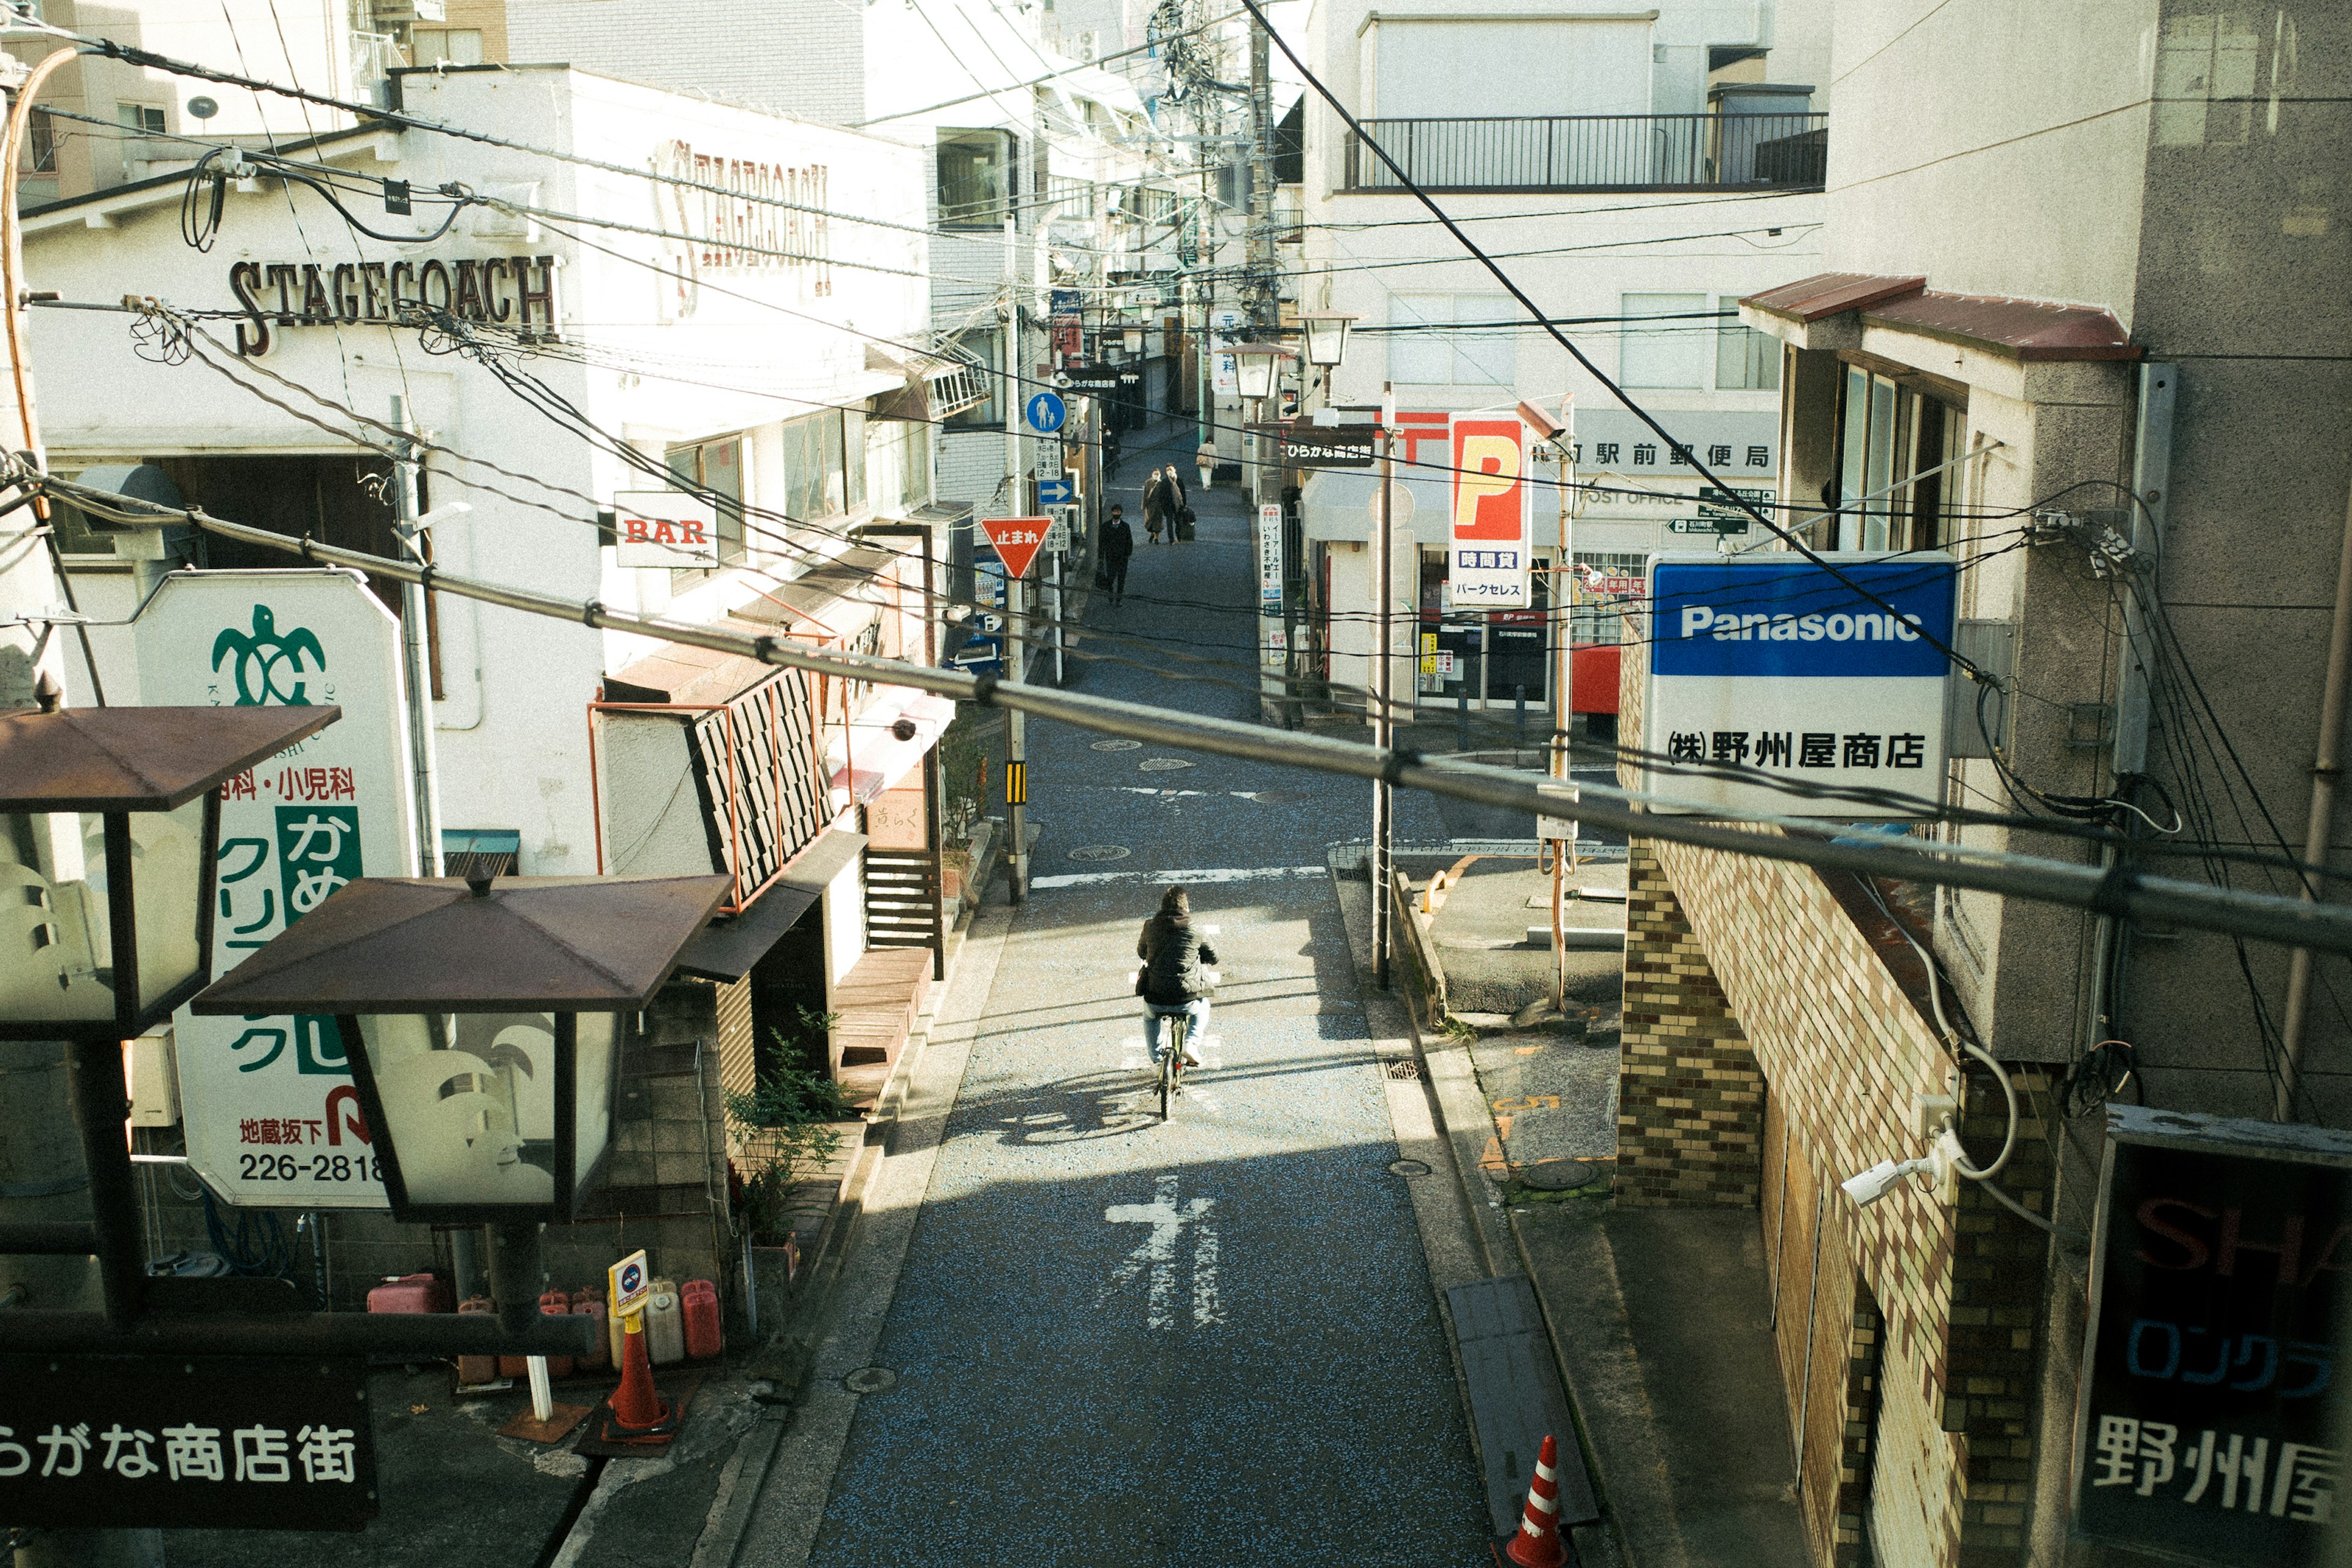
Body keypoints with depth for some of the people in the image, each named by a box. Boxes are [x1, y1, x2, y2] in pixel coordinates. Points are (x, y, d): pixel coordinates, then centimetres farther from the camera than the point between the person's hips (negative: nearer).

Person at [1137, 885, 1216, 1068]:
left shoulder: (1150, 927, 1)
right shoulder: (1195, 930, -4)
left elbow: (1141, 952, 20)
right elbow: (1213, 957, 9)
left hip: (1155, 999, 1)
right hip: (1187, 1000, -1)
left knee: (1149, 1018, 38)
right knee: (1202, 1007, 35)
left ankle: (1156, 1058, 33)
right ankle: (1192, 1043, 15)